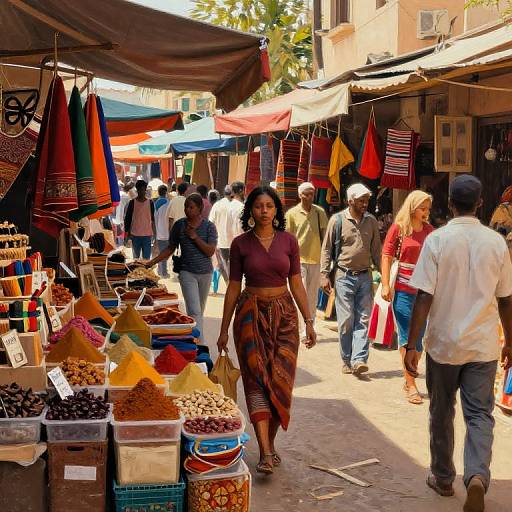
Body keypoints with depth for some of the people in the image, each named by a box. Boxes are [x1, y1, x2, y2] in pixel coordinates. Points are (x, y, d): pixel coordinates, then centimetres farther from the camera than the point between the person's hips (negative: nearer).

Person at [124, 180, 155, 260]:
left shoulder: (150, 203, 3)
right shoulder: (132, 202, 0)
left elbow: (153, 219, 9)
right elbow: (127, 218, 4)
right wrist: (127, 232, 0)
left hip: (147, 235, 0)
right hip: (135, 235, 0)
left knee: (146, 258, 2)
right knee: (136, 257, 10)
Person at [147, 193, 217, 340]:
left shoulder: (209, 226, -2)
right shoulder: (179, 225, 0)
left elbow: (210, 251, -11)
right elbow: (170, 248, 8)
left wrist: (195, 237, -19)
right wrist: (152, 262, 0)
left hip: (205, 272, 2)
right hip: (187, 272, -2)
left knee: (200, 310, 14)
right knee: (194, 311, -13)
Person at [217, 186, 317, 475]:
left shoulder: (288, 241, 3)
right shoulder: (241, 243, 1)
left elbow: (296, 283, 7)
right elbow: (234, 287, 5)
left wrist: (309, 321, 3)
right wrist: (224, 329, 5)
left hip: (284, 314, 2)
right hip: (251, 314, -1)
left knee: (281, 381, -1)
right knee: (257, 379, -9)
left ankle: (271, 442, 16)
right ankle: (266, 453, -13)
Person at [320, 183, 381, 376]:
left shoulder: (371, 222, 7)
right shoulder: (337, 220, -2)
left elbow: (376, 251, 13)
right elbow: (327, 249, 0)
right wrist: (324, 275, -7)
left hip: (364, 276, 3)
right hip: (344, 276, -3)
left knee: (363, 320, -3)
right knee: (346, 320, -1)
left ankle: (359, 360, -5)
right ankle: (347, 360, 10)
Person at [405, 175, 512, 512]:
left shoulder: (437, 240, -9)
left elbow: (424, 298, -12)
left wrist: (411, 345, -7)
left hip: (443, 343, -1)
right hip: (483, 345, 1)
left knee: (442, 413, 15)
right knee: (480, 414, 6)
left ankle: (443, 478, 28)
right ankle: (478, 475, -16)